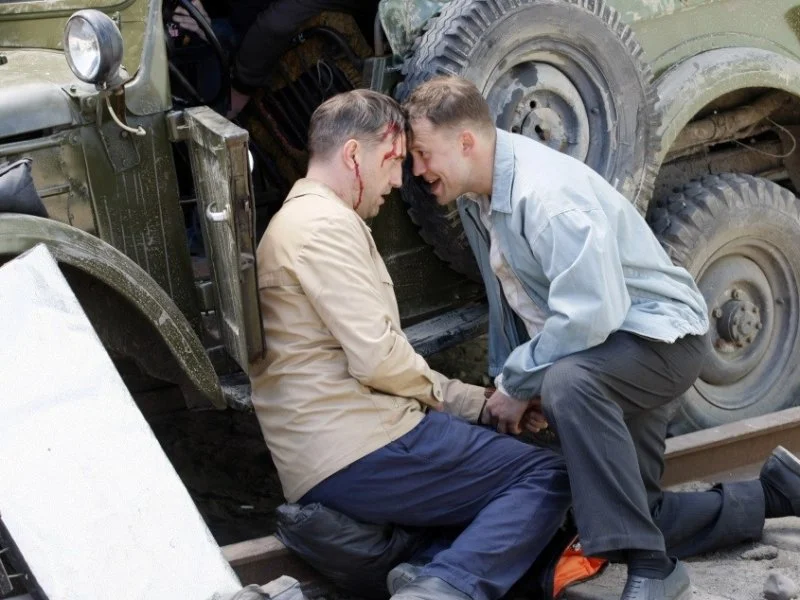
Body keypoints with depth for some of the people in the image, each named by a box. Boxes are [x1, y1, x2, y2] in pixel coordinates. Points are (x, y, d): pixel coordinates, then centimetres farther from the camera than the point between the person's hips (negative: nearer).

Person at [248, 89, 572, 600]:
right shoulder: (326, 224, -12)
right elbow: (377, 359, -21)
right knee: (546, 476, -4)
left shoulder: (303, 221, 22)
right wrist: (443, 392, 2)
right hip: (359, 451, -10)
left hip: (326, 459, 10)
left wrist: (481, 403, 13)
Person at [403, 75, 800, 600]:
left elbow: (589, 315, -34)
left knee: (567, 383, -41)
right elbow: (509, 300, 11)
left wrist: (518, 384, -22)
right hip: (595, 352, 10)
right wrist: (507, 378, 0)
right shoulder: (475, 198, 0)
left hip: (658, 334, -9)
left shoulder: (546, 191, -29)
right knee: (629, 512, 10)